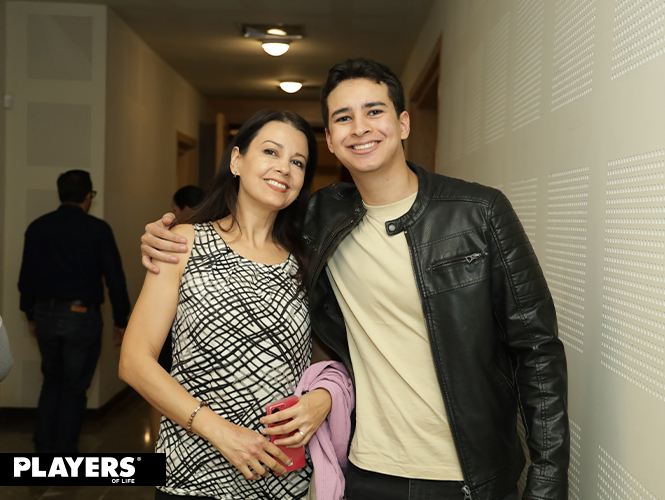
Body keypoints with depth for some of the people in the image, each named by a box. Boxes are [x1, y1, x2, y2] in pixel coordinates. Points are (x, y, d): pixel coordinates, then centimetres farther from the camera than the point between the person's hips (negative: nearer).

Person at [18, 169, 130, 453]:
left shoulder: (38, 228, 4)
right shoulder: (97, 230, -8)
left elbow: (27, 277, 9)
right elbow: (114, 278, -7)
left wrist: (31, 316, 19)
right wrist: (120, 321, 1)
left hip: (46, 315, 4)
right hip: (82, 316, -4)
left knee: (51, 383, 20)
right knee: (74, 389, 6)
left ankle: (43, 448, 24)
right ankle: (64, 452, 11)